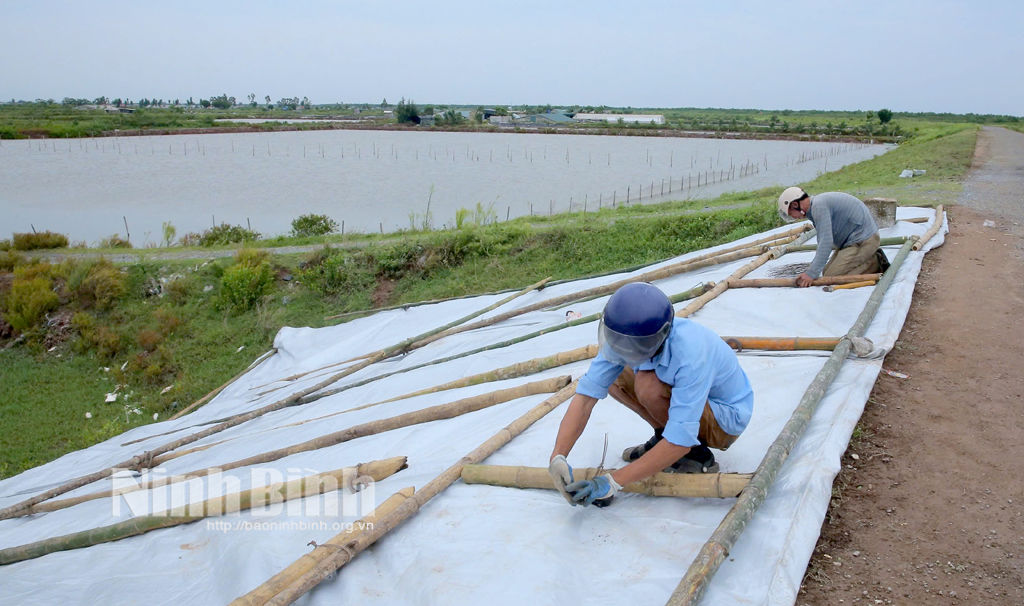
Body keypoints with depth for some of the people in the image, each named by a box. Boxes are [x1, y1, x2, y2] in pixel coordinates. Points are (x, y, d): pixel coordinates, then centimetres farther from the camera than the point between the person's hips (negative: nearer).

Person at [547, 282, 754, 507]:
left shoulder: (689, 355, -39)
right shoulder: (624, 338, -21)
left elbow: (680, 442, -39)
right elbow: (586, 395, -21)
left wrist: (613, 481, -38)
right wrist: (558, 457, -33)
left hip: (726, 418, -6)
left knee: (648, 385, -31)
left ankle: (697, 456, -8)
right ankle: (663, 438, 7)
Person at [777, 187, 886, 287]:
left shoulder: (818, 206, -18)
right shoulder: (818, 203, 15)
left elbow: (826, 242, -26)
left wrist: (812, 273, -28)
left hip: (863, 241, -10)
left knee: (831, 277, -14)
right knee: (826, 272, 11)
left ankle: (875, 263, -5)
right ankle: (872, 258, 11)